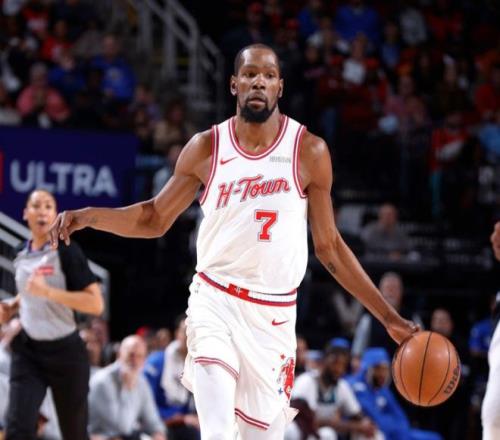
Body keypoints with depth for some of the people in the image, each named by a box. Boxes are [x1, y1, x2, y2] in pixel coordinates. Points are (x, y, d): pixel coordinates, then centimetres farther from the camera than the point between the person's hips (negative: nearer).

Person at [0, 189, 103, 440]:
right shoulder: (22, 256, 7)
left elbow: (96, 304, -18)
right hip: (28, 352, 4)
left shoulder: (67, 251, -10)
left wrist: (48, 292, -25)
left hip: (65, 352, -4)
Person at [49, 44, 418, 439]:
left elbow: (328, 247, 4)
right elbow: (155, 219, 10)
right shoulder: (206, 149, 0)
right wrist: (88, 217, -6)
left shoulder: (309, 152, -3)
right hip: (215, 301, -1)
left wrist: (388, 317, 1)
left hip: (275, 314, 1)